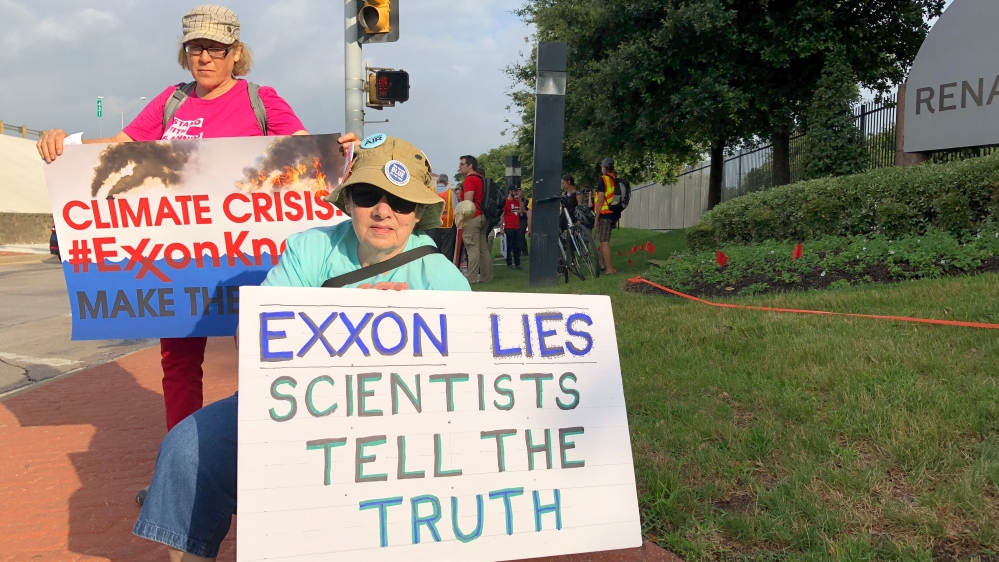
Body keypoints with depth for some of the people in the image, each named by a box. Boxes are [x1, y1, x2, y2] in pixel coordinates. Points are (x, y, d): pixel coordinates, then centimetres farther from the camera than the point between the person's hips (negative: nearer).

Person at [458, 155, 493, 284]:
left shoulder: (469, 179, -9)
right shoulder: (481, 179, 20)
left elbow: (467, 202, -18)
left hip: (472, 217, -9)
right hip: (483, 217, 10)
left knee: (473, 249, -9)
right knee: (484, 249, 8)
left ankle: (470, 278, -9)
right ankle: (486, 277, 11)